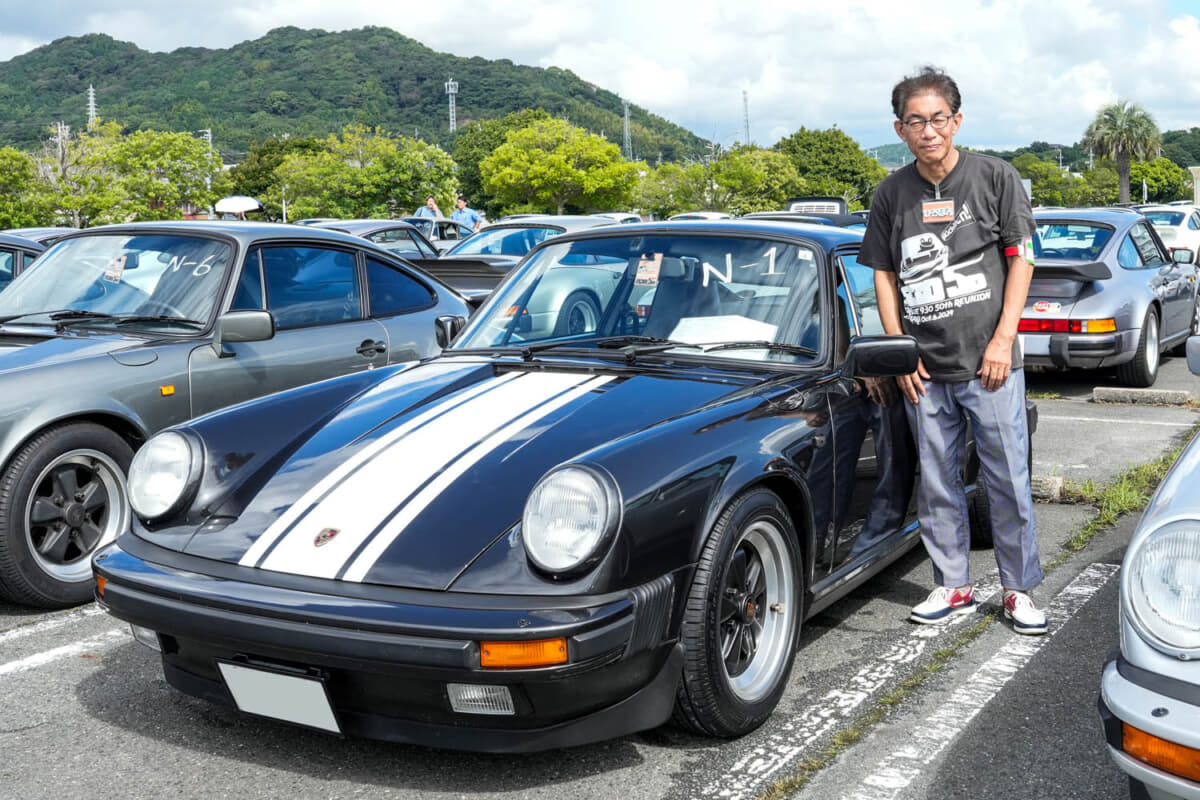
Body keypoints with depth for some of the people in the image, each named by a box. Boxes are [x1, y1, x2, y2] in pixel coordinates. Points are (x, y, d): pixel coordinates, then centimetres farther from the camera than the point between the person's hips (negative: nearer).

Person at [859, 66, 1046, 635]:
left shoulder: (995, 177, -1)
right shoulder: (892, 193, 6)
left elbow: (1020, 258, -1)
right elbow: (884, 274, 10)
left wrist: (1003, 340, -9)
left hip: (988, 361, -3)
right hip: (924, 369, 3)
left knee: (1008, 481, 1)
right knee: (937, 484, 11)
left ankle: (1020, 591, 15)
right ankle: (953, 587, 24)